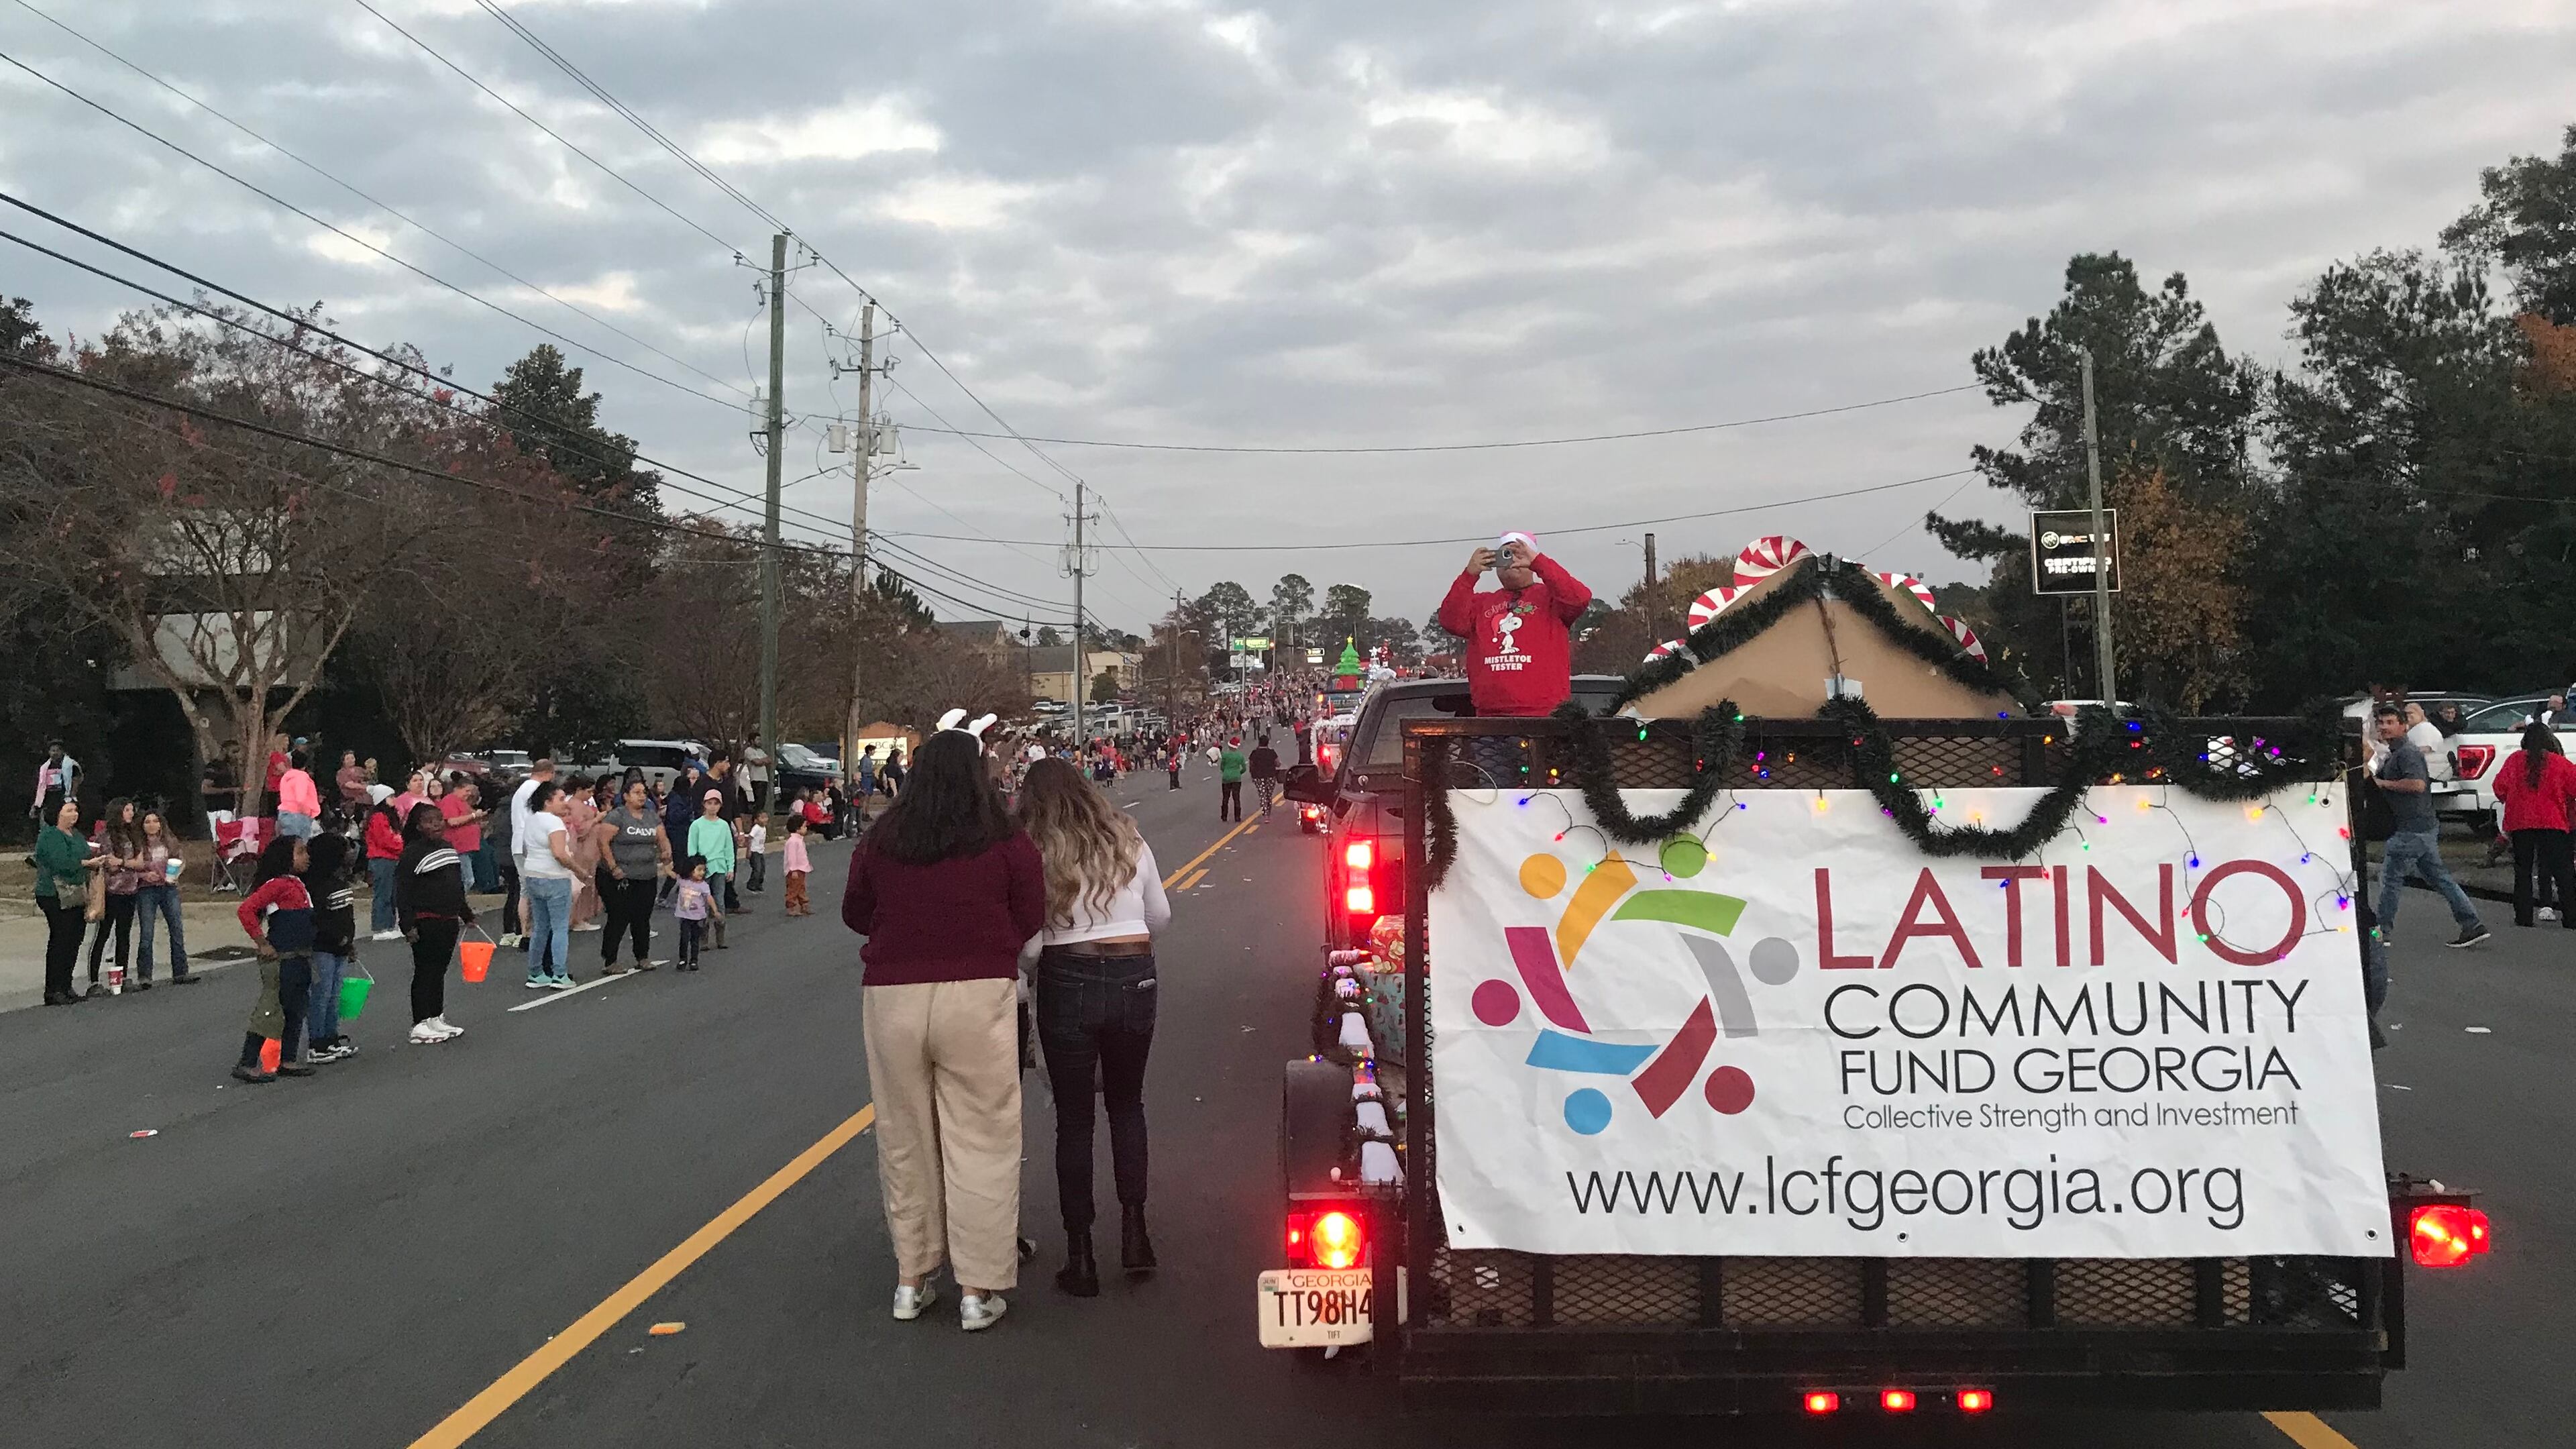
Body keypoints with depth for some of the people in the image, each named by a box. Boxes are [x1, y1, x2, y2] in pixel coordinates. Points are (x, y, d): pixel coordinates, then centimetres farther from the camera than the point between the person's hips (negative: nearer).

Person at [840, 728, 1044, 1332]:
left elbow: (855, 914, 13)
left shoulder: (880, 839, 3)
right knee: (980, 1144, 4)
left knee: (905, 1141, 15)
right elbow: (1030, 917, 1)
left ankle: (911, 1278, 25)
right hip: (978, 995, -3)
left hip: (891, 998, 3)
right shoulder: (1005, 841, -3)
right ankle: (978, 1289, 7)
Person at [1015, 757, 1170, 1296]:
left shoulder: (1036, 854, -5)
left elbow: (1030, 944, -7)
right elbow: (1160, 915, 16)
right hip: (1135, 978, 3)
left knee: (1073, 1119, 9)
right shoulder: (1129, 842, 6)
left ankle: (1080, 1256, 12)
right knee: (1126, 1105, 22)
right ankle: (1133, 1229, 15)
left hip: (1068, 982, -3)